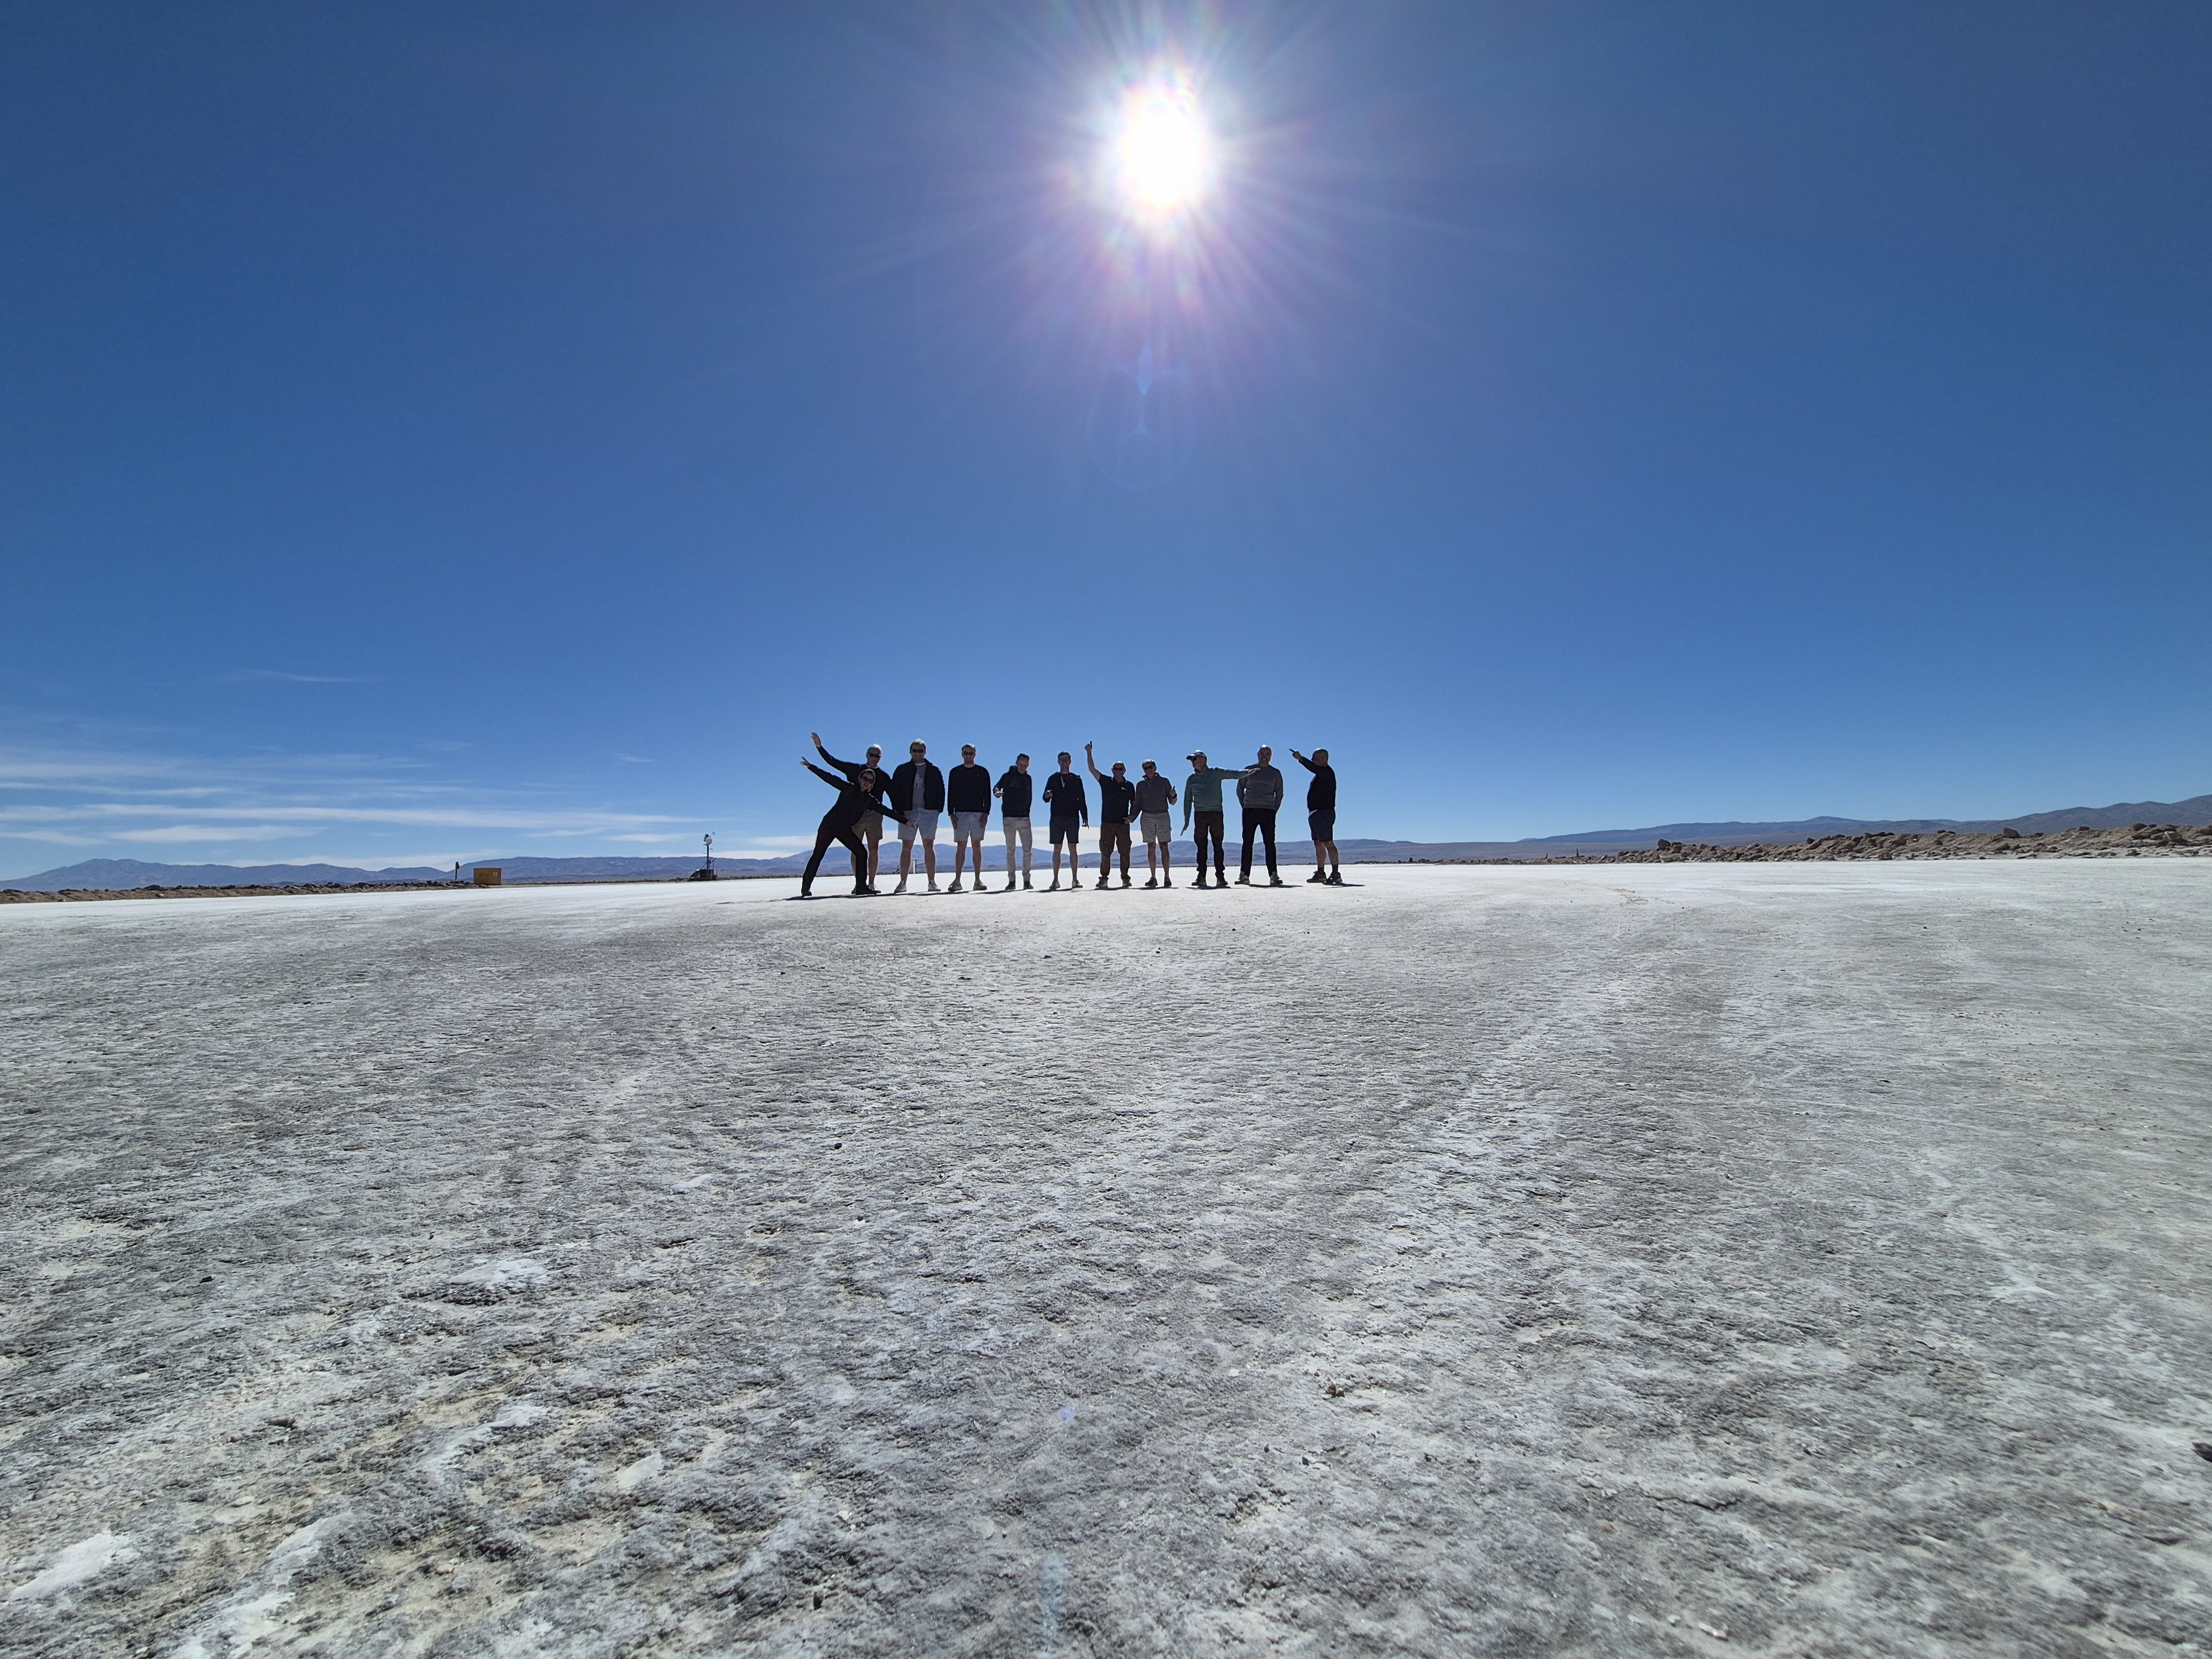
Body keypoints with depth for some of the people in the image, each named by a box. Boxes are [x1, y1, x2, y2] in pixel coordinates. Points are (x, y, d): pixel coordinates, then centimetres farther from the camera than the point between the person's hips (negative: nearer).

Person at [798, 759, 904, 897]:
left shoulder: (869, 800, 3)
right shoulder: (849, 788, -8)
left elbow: (887, 811, 7)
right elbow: (830, 779, -13)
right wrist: (811, 766, -18)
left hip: (845, 830, 5)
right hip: (828, 826, -5)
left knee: (861, 853, -6)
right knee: (818, 856, -1)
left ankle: (861, 887, -2)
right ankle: (805, 887, 8)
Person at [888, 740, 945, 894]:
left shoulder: (934, 771, 10)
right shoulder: (902, 771, 10)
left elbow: (941, 791, 10)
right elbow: (894, 791, 6)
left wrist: (938, 809, -3)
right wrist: (898, 811, -5)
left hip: (929, 812, 0)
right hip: (908, 813, 1)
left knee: (929, 847, -1)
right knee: (906, 848, 1)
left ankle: (932, 882, 1)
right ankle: (903, 883, 3)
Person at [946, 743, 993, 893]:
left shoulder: (983, 773, 9)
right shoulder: (955, 772, 9)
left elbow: (987, 795, 6)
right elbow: (950, 794, 6)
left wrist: (986, 813, -4)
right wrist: (951, 813, -4)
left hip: (978, 814, 0)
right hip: (960, 814, 0)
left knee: (977, 847, 1)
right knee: (961, 847, -3)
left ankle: (978, 880, 3)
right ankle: (957, 880, -3)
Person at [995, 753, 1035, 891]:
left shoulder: (1028, 779, 13)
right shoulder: (1008, 776, 0)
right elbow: (997, 787, -12)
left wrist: (1027, 812, 11)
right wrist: (997, 792, -35)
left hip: (1024, 818, 4)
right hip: (1010, 818, -3)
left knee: (1027, 849, -1)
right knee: (1010, 850, 0)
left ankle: (1026, 879, 4)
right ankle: (1011, 880, 2)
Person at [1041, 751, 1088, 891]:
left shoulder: (1076, 779, 11)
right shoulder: (1053, 779, 12)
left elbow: (1082, 799, 9)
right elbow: (1046, 799, 8)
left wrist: (1085, 816, 1)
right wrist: (1047, 795, -16)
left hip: (1073, 818, 0)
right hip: (1057, 817, 0)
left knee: (1073, 848, -1)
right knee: (1057, 848, 0)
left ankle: (1075, 879, 1)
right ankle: (1056, 880, 2)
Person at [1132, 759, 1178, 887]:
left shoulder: (1164, 782, 6)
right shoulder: (1140, 784, 11)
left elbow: (1172, 802, 6)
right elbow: (1137, 804, 13)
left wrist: (1173, 796, -16)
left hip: (1163, 816, -2)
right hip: (1147, 817, 2)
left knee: (1164, 847, -6)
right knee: (1151, 848, 1)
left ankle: (1167, 876, -5)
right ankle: (1153, 877, 3)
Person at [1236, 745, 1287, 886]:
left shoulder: (1276, 773, 10)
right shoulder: (1249, 770, 9)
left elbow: (1279, 794, 14)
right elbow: (1240, 789, 12)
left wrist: (1275, 810, 6)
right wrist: (1245, 806, 7)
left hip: (1268, 812, 0)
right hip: (1250, 811, 0)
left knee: (1270, 843, -4)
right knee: (1247, 843, -1)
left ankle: (1273, 875, -4)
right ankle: (1244, 875, 1)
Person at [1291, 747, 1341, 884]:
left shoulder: (1327, 772, -9)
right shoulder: (1320, 774, 21)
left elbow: (1313, 768, -29)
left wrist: (1301, 759, -33)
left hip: (1324, 813, -10)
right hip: (1316, 813, 10)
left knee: (1328, 843, -14)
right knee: (1318, 844, 11)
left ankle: (1336, 873, -16)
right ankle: (1320, 873, 15)